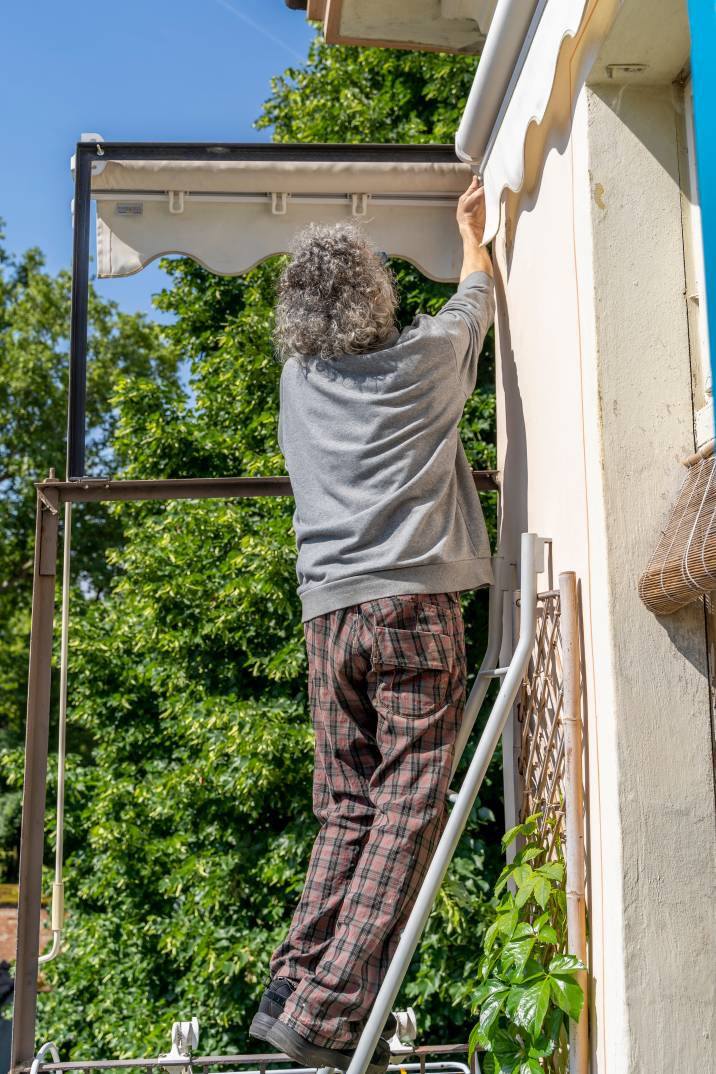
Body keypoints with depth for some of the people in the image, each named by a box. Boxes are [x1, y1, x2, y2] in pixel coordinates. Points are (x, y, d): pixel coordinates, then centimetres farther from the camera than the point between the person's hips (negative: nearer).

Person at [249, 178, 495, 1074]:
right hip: (413, 606, -5)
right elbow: (476, 298, 27)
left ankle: (292, 989, 7)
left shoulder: (298, 379, 14)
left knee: (345, 813, 10)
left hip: (328, 614, 5)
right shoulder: (424, 359, 5)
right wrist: (470, 230, 45)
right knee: (407, 813, -4)